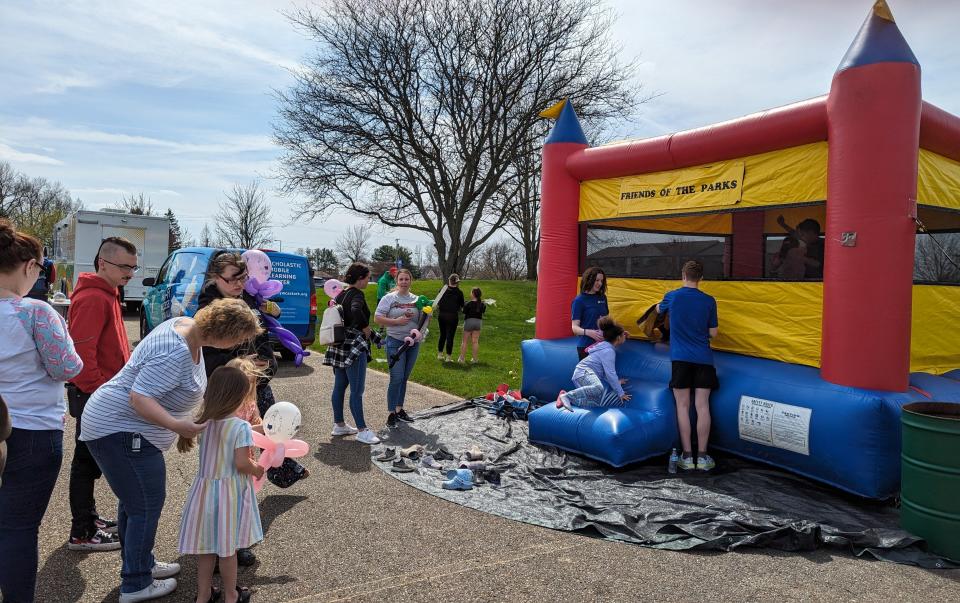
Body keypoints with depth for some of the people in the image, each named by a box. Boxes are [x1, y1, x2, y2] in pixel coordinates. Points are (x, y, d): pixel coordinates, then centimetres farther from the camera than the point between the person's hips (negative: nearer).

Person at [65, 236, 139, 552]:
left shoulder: (106, 295, 13)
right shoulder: (92, 299, -19)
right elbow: (81, 352, -25)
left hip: (103, 393, 10)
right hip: (94, 396, -10)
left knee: (91, 460, 19)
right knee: (88, 462, 0)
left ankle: (88, 517, 32)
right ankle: (82, 533, 11)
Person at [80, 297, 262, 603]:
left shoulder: (188, 326, 0)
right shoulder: (175, 353, -30)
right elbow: (139, 397, -32)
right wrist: (176, 425, -40)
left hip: (117, 427, 10)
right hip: (120, 431, -10)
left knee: (133, 502, 21)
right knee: (147, 506, -2)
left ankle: (141, 564, 36)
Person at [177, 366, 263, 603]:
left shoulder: (204, 422, -1)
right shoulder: (241, 427, -20)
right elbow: (241, 463, -22)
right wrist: (257, 470, -3)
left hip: (205, 488, 5)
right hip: (230, 491, -5)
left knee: (206, 547, 18)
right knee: (228, 548, 10)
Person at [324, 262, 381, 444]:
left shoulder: (341, 293, 12)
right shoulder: (357, 295, -16)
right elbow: (356, 311, -36)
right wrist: (367, 330, -22)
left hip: (339, 345, 10)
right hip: (354, 347, -10)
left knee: (339, 386, 15)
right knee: (357, 390, -5)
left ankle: (339, 425, 25)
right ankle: (362, 431, 0)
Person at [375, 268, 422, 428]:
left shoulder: (416, 300, 8)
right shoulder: (389, 298, -4)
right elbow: (377, 318, -9)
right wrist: (397, 321, -18)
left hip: (413, 343, 5)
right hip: (395, 342, -4)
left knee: (404, 378, 12)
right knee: (396, 378, -9)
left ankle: (399, 410, 24)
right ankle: (391, 413, 0)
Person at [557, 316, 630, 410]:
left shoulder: (607, 347, 21)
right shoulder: (608, 351, -11)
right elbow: (610, 374, -15)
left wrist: (616, 382, 38)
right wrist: (621, 393, -8)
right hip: (584, 372, -10)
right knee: (598, 388, -42)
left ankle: (572, 399, -17)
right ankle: (567, 395, -30)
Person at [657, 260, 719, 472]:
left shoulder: (672, 296, -1)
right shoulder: (709, 301, 1)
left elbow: (659, 309, 22)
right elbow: (713, 333, 5)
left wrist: (659, 305, 45)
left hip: (681, 358, -1)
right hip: (703, 359, 1)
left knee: (683, 407, 3)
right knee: (702, 407, 3)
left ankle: (687, 456, 5)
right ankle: (702, 456, 8)